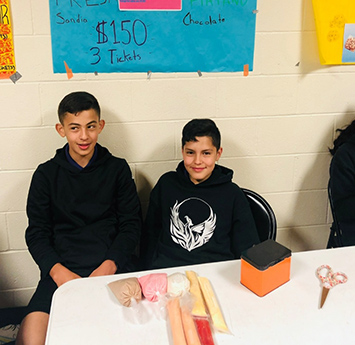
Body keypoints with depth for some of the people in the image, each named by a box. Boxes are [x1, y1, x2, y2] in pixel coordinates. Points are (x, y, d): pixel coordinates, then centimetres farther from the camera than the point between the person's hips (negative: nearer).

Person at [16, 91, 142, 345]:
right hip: (62, 269, 1)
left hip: (113, 265, 0)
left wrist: (110, 265, -9)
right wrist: (56, 269, -10)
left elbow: (131, 224, 7)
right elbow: (37, 233, 8)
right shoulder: (46, 175, 10)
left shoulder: (117, 169, 9)